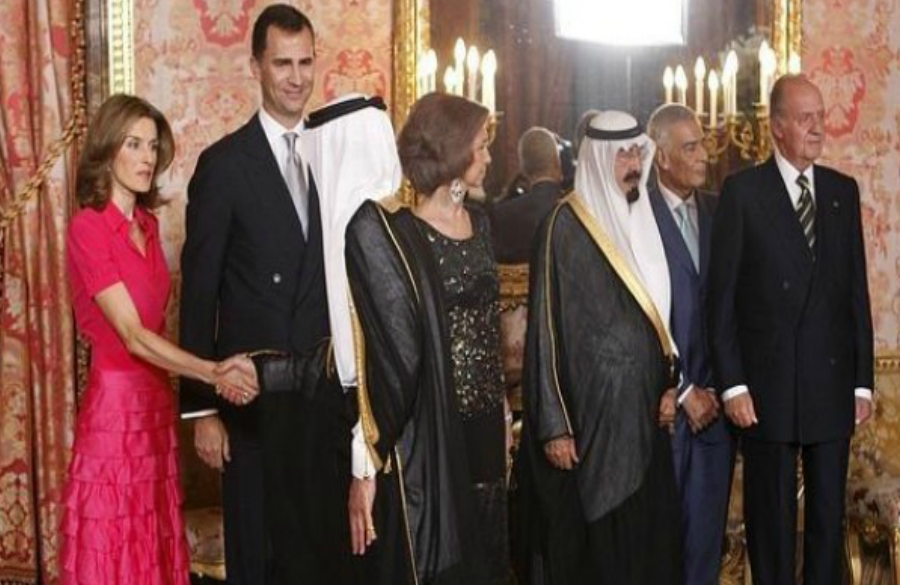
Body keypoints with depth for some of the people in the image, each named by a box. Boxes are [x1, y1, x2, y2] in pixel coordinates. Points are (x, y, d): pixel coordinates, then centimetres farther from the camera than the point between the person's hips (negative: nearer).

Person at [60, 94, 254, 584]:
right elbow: (133, 336, -20)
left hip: (156, 401, 7)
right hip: (116, 402, -7)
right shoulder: (87, 228, -14)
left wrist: (210, 375, 7)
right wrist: (213, 373, -27)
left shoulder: (147, 224, 10)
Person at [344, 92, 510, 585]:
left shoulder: (479, 224, 9)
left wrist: (501, 402, 13)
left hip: (485, 420, 7)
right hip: (431, 430, -7)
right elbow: (400, 342, -14)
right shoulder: (399, 233, -13)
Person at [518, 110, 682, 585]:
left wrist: (669, 384, 5)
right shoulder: (565, 226, -9)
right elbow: (546, 330, -11)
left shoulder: (643, 220, 11)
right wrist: (553, 425, -14)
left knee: (646, 540, 8)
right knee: (587, 546, 1)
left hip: (644, 413, 6)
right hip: (588, 412, -6)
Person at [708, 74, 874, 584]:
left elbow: (857, 290, 8)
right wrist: (732, 384, -9)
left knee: (830, 514, 10)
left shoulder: (844, 191, 8)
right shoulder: (743, 191, -4)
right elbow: (722, 295, -4)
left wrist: (863, 380, 5)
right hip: (768, 385, -3)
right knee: (771, 515, 8)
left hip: (832, 385, 3)